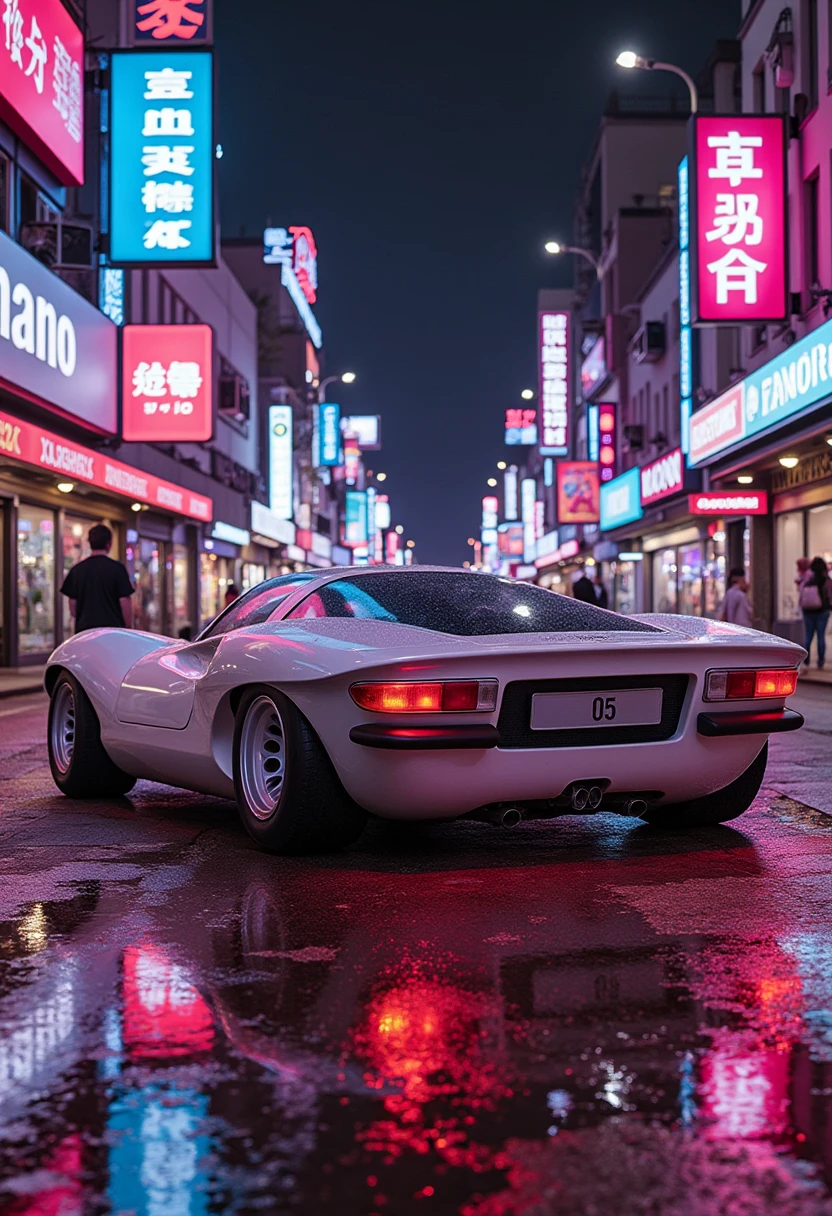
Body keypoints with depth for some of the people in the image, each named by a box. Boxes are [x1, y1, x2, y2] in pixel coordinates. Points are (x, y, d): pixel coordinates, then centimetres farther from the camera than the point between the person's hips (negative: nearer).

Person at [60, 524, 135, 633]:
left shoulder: (76, 570, 6)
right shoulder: (117, 568, -5)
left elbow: (72, 606, 9)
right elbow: (125, 602, -7)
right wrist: (129, 628, 3)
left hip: (84, 629, 3)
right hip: (113, 628, -3)